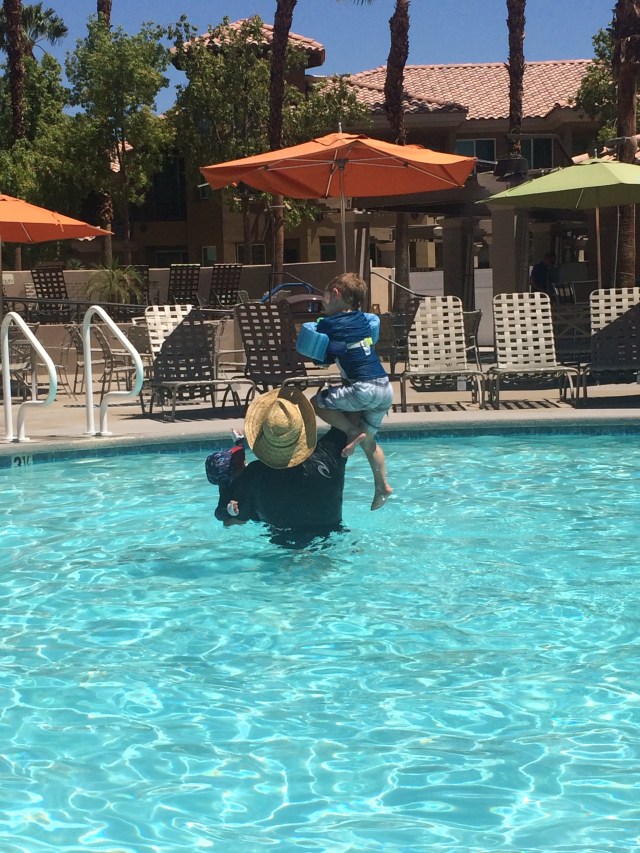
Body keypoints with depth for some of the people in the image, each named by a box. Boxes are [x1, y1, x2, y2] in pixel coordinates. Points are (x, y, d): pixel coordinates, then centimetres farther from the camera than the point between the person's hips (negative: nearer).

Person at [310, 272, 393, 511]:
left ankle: (351, 431, -6)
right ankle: (382, 486, 20)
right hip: (386, 388, 8)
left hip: (364, 388, -8)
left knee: (317, 402, 1)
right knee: (368, 439, 20)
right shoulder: (362, 319, 15)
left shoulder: (328, 324, -4)